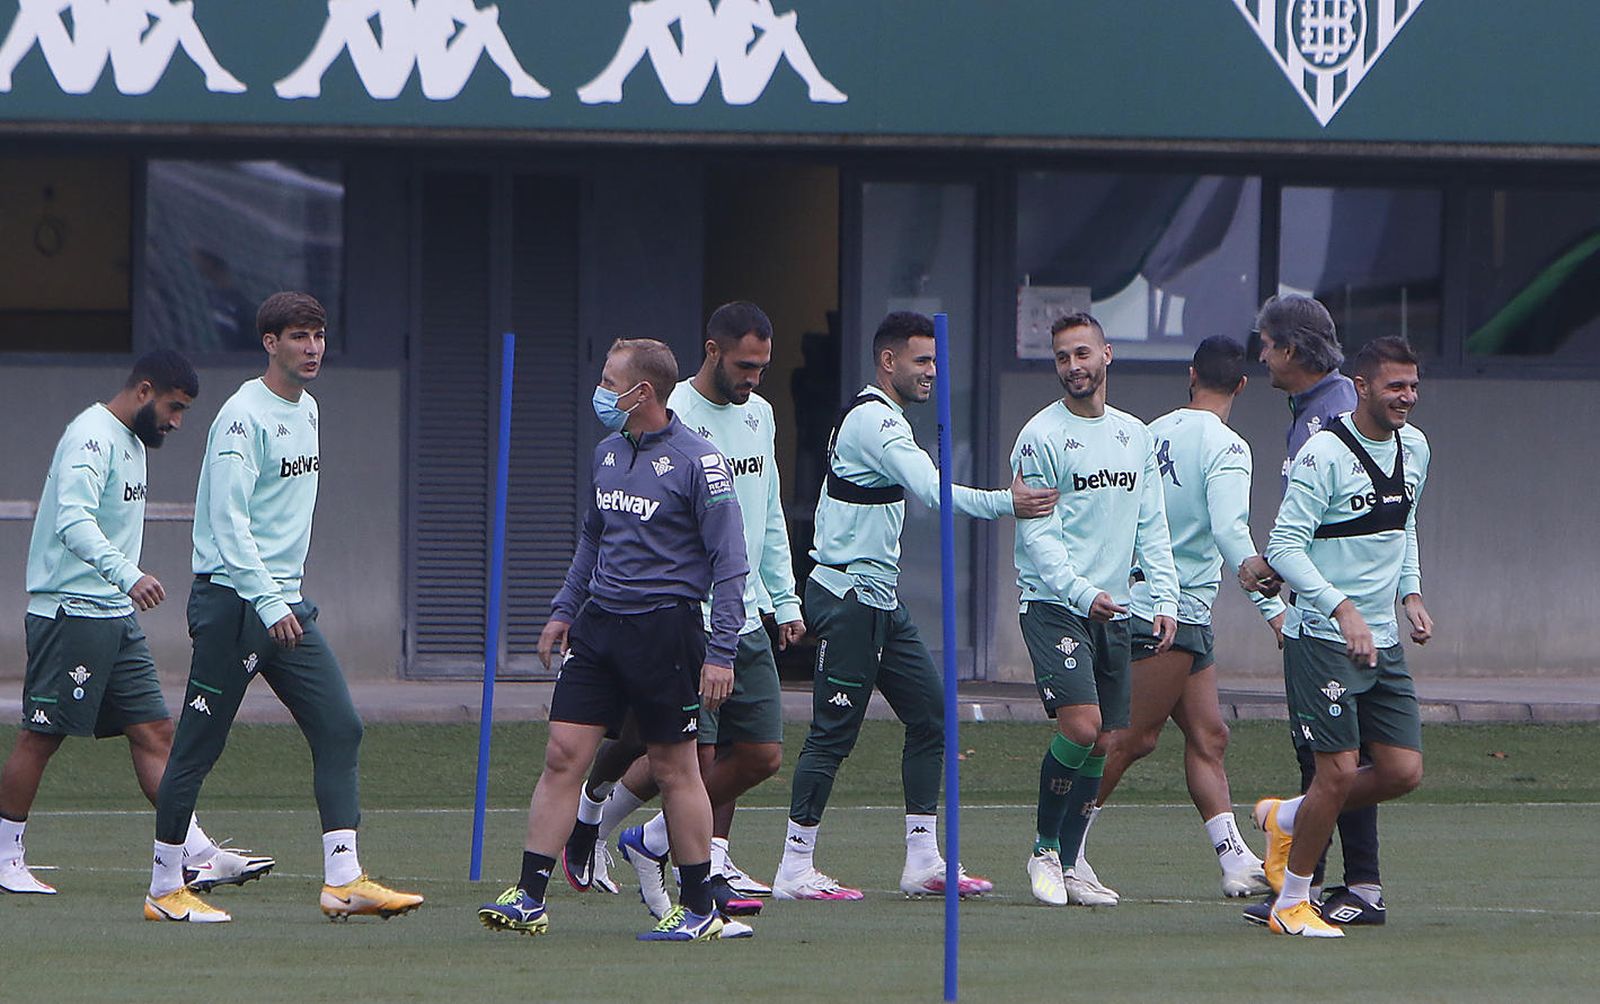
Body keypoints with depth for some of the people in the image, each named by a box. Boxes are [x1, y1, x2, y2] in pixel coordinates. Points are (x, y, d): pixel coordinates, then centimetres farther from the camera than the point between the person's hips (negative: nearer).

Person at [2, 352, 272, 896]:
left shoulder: (131, 441, 16)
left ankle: (195, 855, 0)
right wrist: (127, 576, -44)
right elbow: (73, 521, -31)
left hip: (115, 614, 10)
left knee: (154, 731, 3)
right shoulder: (91, 438, -15)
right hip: (69, 610, -10)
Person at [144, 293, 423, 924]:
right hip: (231, 602, -8)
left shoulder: (307, 409, 14)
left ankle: (343, 880, -6)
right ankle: (164, 889, 8)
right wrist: (268, 603, -28)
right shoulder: (244, 416, -14)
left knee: (339, 728, -3)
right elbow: (228, 521, -21)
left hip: (286, 603, 8)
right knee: (199, 747, -1)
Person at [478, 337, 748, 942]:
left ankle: (699, 910, 11)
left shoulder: (697, 462, -10)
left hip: (666, 628, -6)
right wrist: (565, 609, 20)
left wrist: (721, 653, -15)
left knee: (674, 769, 1)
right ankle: (529, 898, -2)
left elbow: (729, 563, -10)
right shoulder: (608, 453, 12)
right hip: (599, 622, 6)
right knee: (563, 755, -2)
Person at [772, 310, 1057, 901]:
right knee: (835, 732, -8)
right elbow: (931, 489, -28)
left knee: (929, 714, 7)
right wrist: (1004, 503, -34)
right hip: (848, 597, -10)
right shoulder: (874, 420, -16)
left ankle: (923, 861, 9)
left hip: (880, 603, 10)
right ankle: (795, 870, -3)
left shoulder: (876, 419, 17)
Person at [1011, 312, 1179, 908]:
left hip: (1114, 612, 6)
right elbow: (1036, 534, -12)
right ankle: (1044, 852, -3)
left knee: (1104, 743, 4)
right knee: (1080, 726, -19)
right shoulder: (1041, 436, -6)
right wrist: (1081, 592, -25)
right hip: (1053, 606, -6)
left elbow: (1152, 525, 15)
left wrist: (1164, 598, 3)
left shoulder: (1135, 435, 12)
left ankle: (1069, 863, 13)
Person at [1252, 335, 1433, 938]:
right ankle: (1290, 904, 7)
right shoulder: (1324, 453, -15)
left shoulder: (1414, 447, 8)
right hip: (1323, 638, -7)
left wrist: (1410, 593, 10)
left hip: (1383, 640, 7)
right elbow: (1284, 547, -18)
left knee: (1403, 771, 2)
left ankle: (1287, 820, 25)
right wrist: (1340, 607, -28)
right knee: (1340, 772, -10)